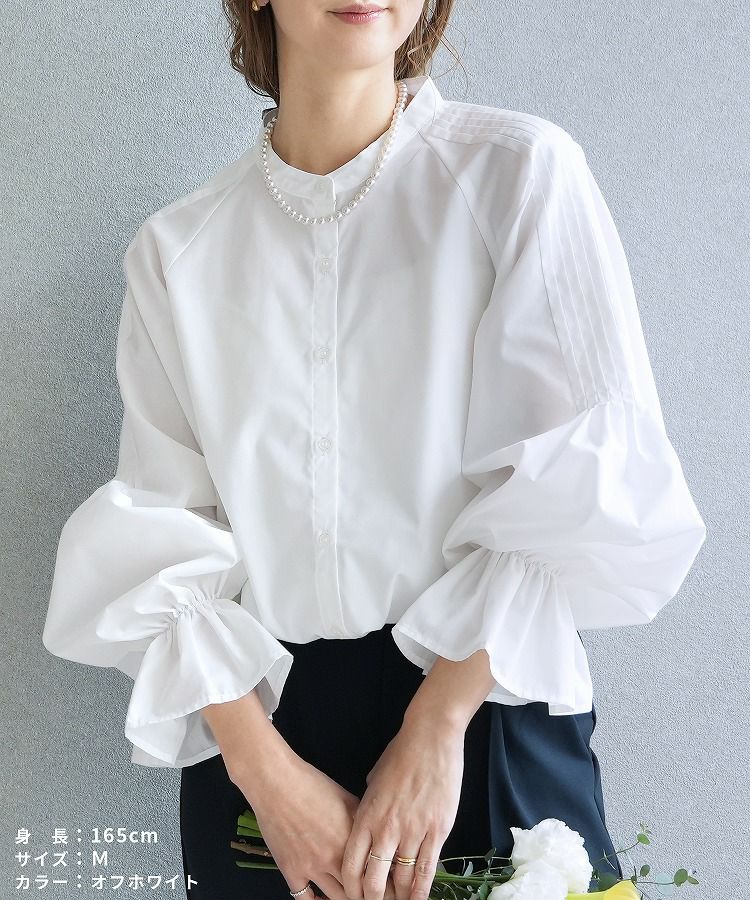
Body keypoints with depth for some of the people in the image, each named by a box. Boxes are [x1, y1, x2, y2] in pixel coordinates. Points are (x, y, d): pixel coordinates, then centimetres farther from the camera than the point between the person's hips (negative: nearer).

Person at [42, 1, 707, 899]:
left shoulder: (522, 171, -6)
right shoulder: (176, 249, 2)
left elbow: (598, 485, -10)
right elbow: (164, 531, 0)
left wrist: (437, 725, -14)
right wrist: (261, 763, -11)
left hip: (486, 714, -1)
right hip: (254, 716, 2)